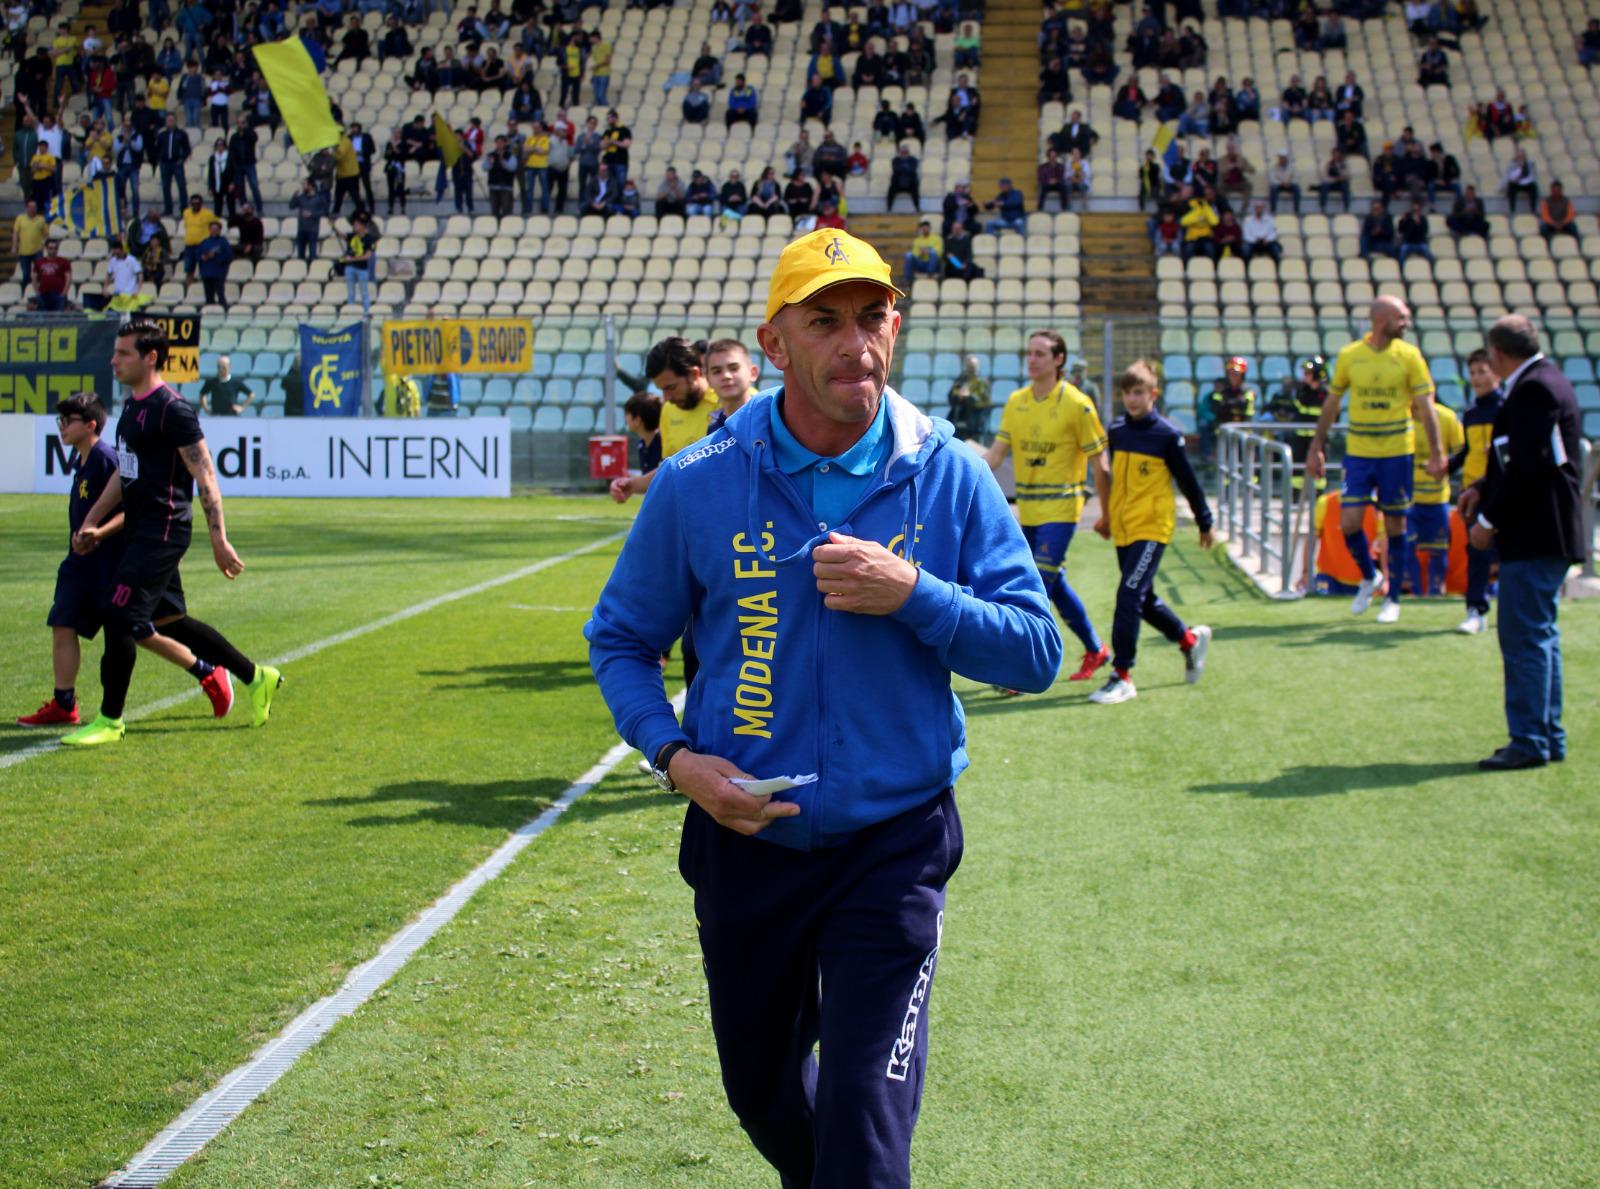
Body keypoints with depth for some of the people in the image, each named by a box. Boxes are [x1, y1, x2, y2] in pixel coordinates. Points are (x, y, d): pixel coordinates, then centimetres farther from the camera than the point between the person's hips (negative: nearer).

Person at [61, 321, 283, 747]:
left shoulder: (172, 410, -14)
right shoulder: (132, 407, 14)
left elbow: (205, 477, -16)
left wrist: (219, 541, -19)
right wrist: (92, 523, 24)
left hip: (162, 531, -10)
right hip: (140, 531, 10)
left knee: (119, 617, -10)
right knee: (164, 622, 14)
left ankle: (110, 720, 0)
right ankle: (255, 677, 27)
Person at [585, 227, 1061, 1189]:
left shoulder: (950, 478, -6)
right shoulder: (699, 485, -6)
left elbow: (1036, 653, -6)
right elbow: (621, 639, 5)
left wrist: (912, 593, -21)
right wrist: (672, 755, -12)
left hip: (893, 851, -2)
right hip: (745, 844, 2)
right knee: (762, 1092, 22)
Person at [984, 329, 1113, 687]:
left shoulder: (1077, 405, -10)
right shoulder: (1016, 401, 6)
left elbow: (1098, 464, -5)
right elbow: (996, 453, 6)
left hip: (1060, 509, -6)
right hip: (1027, 510, 6)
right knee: (1056, 585, 15)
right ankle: (1095, 650, 32)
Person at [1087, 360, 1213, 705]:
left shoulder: (1167, 435, -9)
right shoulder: (1116, 431, 6)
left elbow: (1188, 481, -2)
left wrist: (1204, 523, 5)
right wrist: (1107, 515, 23)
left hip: (1152, 527, -7)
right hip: (1122, 529, 7)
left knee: (1129, 596, -15)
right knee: (1143, 599, 15)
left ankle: (1122, 677, -12)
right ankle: (1190, 638, 39)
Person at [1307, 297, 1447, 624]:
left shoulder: (1409, 356, -2)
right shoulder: (1349, 356, 0)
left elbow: (1425, 406, -1)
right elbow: (1331, 404, 9)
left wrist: (1436, 453, -7)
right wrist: (1316, 448, 7)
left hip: (1397, 452, -1)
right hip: (1357, 452, 1)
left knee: (1394, 524, 4)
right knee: (1348, 523, -7)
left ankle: (1392, 599, 17)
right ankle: (1368, 578, 22)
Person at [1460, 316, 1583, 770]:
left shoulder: (1534, 388, -17)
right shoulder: (1544, 382, 15)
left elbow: (1529, 466, -23)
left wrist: (1490, 520, -17)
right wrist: (1484, 489, 11)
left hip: (1535, 536, -11)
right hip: (1545, 532, 11)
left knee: (1524, 636, -7)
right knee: (1538, 635, 15)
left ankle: (1530, 741, -5)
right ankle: (1548, 738, 20)